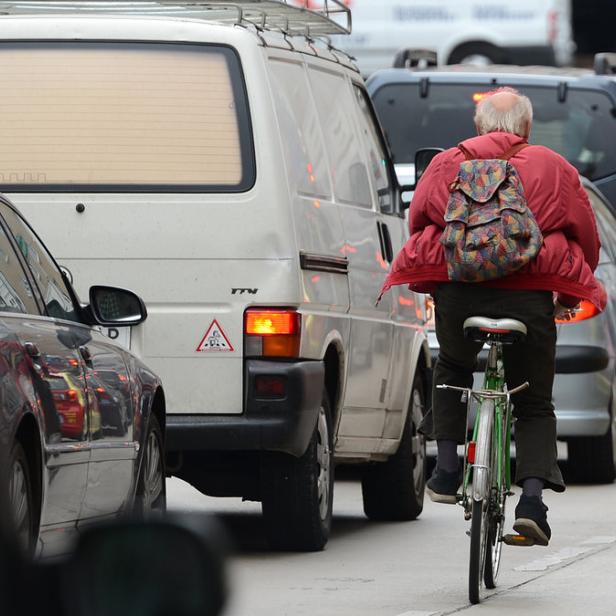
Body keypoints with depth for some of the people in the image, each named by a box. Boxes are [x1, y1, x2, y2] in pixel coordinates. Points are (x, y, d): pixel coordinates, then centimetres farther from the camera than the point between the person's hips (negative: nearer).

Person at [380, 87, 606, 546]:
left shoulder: (448, 164, 10)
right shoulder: (554, 169, 8)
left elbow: (419, 219, 14)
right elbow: (586, 237, 11)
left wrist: (435, 280, 29)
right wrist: (569, 295, 26)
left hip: (458, 291, 1)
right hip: (530, 297, -1)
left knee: (452, 369, 31)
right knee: (534, 405, 11)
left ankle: (447, 467, 19)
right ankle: (533, 496, -9)